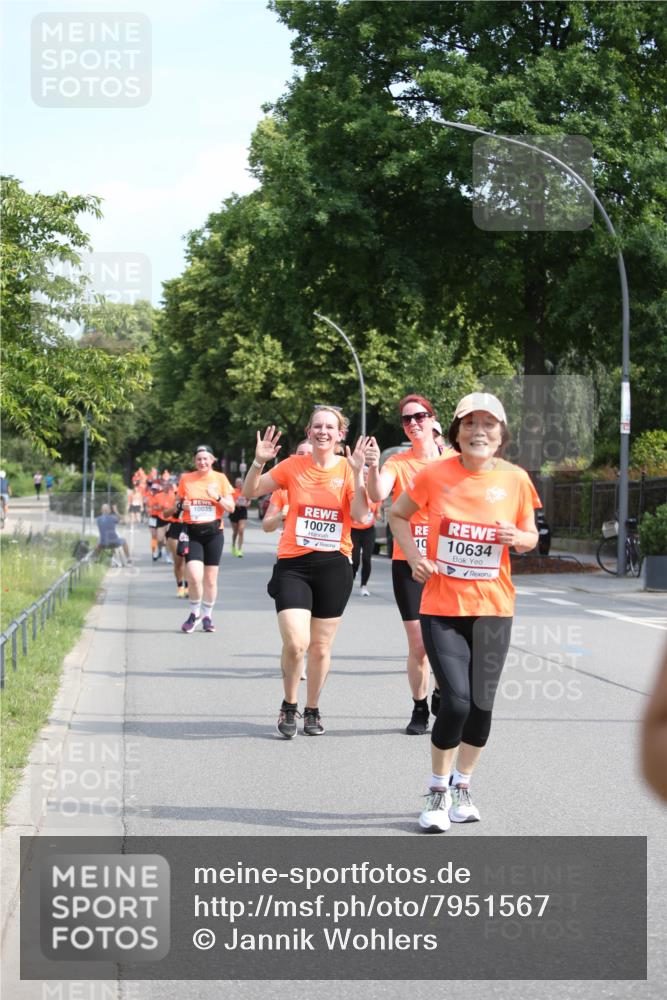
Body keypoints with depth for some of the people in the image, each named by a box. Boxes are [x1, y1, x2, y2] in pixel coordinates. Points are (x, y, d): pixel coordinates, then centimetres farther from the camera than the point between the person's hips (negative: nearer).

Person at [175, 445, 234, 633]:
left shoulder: (220, 478, 4)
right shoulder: (186, 479, 6)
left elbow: (231, 507, 4)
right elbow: (178, 503, 17)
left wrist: (217, 497, -14)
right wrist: (182, 506, -6)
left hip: (213, 531, 0)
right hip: (192, 532, 0)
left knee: (210, 578, 3)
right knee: (194, 576, -15)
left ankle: (207, 616, 21)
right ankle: (194, 613, 7)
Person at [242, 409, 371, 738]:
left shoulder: (347, 469, 1)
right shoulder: (293, 466, 1)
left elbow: (360, 515, -12)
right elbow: (250, 492, 5)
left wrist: (357, 472, -20)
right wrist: (259, 462, -12)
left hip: (333, 565, 1)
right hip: (293, 564, -1)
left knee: (320, 648, 8)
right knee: (295, 643, -14)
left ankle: (312, 710, 28)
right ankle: (289, 706, 10)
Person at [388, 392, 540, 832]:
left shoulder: (515, 479, -2)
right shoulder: (436, 474, -5)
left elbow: (531, 536, 9)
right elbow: (398, 514, 10)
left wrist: (518, 537, -14)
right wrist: (414, 556, -4)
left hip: (493, 609, 2)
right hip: (441, 607, -2)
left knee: (482, 705, 7)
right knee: (456, 703, -11)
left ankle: (463, 786, 30)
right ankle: (439, 792, 11)